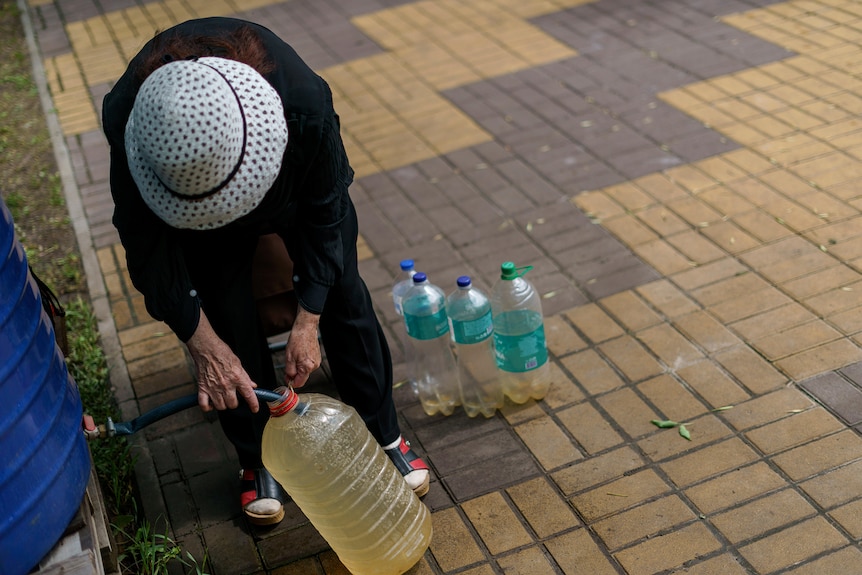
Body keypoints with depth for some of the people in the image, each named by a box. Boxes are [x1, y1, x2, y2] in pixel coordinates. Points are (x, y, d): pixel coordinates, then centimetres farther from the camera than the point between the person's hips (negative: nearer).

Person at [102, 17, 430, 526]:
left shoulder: (304, 98, -43)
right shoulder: (128, 120, -40)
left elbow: (326, 210, -26)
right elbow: (148, 245, -28)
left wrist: (308, 322, -25)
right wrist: (204, 345, -30)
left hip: (296, 178, 0)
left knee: (344, 295, -1)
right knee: (228, 322, -7)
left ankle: (385, 435, 18)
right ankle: (260, 458, 16)